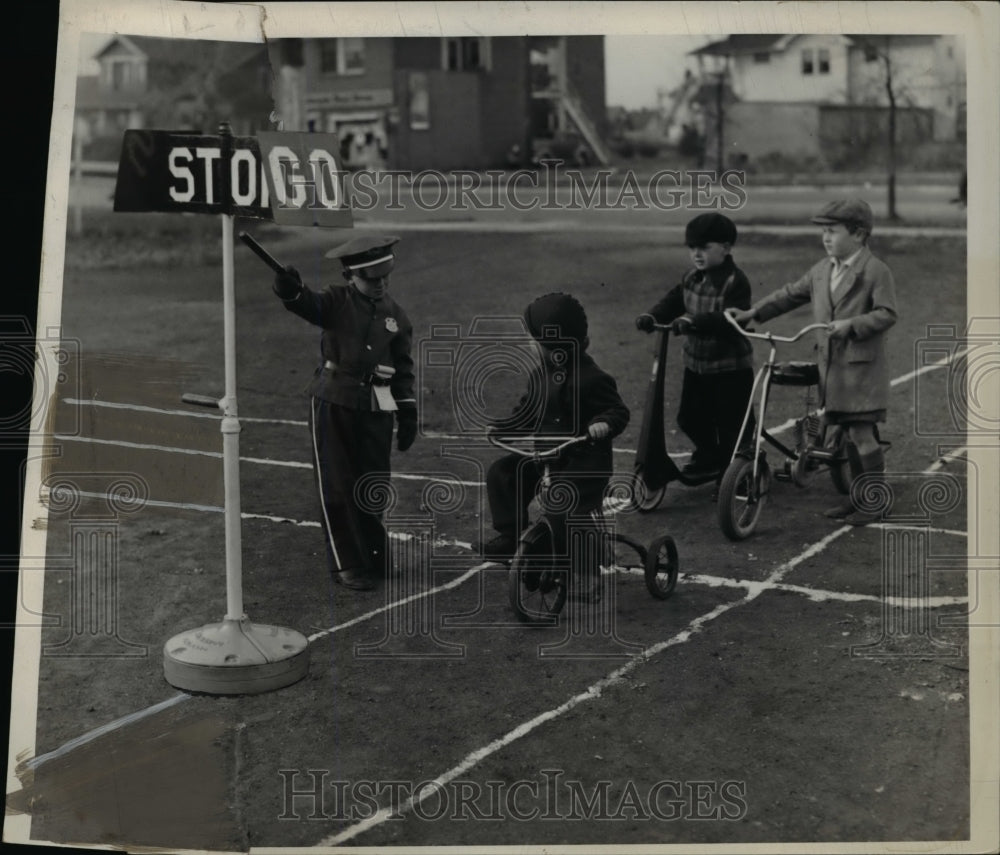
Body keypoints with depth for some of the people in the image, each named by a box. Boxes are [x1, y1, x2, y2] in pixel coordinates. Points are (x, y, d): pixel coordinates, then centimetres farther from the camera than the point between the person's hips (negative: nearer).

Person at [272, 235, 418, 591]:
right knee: (337, 488, 0)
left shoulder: (396, 315, 6)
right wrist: (290, 289, -50)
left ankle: (374, 555, 30)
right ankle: (346, 564, 9)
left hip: (376, 410, 3)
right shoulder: (336, 301, -5)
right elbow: (308, 304, -27)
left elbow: (403, 370, 11)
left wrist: (408, 413, 7)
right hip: (333, 404, -3)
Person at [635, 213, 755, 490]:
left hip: (730, 366, -7)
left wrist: (692, 320, -40)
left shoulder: (735, 282, -17)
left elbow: (730, 319, -30)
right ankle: (708, 456, 39)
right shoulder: (691, 279, 7)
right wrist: (652, 316, -19)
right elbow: (673, 301, 1)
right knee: (690, 418, 14)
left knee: (730, 425, 0)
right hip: (696, 362, 7)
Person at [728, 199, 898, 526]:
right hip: (831, 362, 7)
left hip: (862, 365, -7)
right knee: (851, 434, 13)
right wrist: (753, 312, 13)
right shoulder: (821, 270, 11)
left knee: (862, 432, -7)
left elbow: (886, 314, -14)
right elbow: (792, 294, 18)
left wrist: (852, 324, -24)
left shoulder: (876, 271, -10)